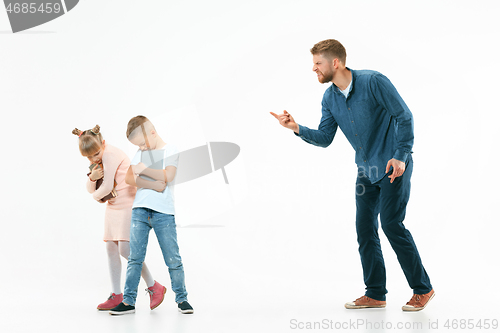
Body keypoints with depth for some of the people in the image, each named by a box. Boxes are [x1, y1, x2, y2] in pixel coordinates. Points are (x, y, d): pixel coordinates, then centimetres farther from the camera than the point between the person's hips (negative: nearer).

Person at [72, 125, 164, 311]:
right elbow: (90, 189, 10)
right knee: (111, 248, 4)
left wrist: (96, 196, -1)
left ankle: (153, 286, -2)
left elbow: (107, 187, -22)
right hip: (113, 207, 9)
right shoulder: (100, 159, 10)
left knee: (125, 249, -15)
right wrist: (92, 177, -12)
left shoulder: (110, 154, -19)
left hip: (128, 205, -9)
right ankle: (116, 295, 10)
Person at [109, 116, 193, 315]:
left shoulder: (170, 150, 2)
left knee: (173, 258, -1)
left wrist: (143, 169, -7)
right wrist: (153, 185, -11)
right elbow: (129, 178, 1)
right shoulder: (140, 153, 15)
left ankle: (181, 299, 11)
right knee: (135, 257, 1)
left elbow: (167, 176, -14)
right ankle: (128, 301, 4)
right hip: (140, 210, 4)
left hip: (164, 212, -4)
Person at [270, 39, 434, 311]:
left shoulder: (373, 82, -17)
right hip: (366, 171, 7)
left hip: (393, 166, -7)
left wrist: (401, 156, -18)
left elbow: (404, 117, -14)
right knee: (364, 228, 3)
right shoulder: (329, 99, 3)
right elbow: (324, 138, 5)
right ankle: (375, 294, 12)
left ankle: (422, 289, 2)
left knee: (392, 224, -11)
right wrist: (297, 128, -11)